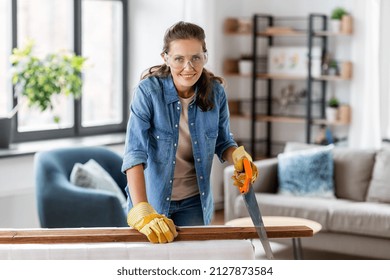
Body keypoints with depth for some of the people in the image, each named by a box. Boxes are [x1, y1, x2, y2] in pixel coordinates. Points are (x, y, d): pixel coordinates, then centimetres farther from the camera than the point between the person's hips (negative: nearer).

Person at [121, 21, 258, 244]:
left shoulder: (215, 92, -10)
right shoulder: (148, 91, -21)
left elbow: (223, 142, 6)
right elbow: (135, 153, -27)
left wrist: (238, 157, -17)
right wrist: (141, 211, -37)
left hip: (195, 202, 2)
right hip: (152, 198, -2)